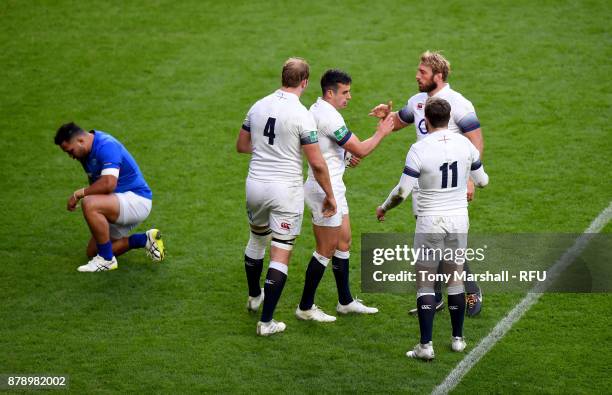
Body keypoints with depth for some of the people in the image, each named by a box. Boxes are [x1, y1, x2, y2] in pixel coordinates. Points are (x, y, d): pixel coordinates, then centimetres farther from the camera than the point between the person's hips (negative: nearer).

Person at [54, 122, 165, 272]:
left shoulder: (106, 146, -23)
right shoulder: (89, 150, 6)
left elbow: (108, 184, -35)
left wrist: (79, 193, -23)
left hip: (137, 200, -11)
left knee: (89, 204, -33)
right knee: (93, 252, 11)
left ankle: (107, 260, -20)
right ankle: (144, 240, 17)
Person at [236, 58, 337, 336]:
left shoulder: (258, 106, 2)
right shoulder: (300, 114, -16)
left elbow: (241, 145, 15)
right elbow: (316, 162, -15)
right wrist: (329, 195, -3)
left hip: (255, 184, 6)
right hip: (285, 189, -6)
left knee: (257, 239, 29)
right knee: (280, 256, 0)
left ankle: (254, 297, 47)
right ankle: (266, 322, -1)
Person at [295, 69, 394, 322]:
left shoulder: (317, 110, 10)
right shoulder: (329, 117, -22)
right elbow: (360, 150, -19)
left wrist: (344, 156, 16)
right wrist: (381, 133, -5)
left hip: (333, 188, 10)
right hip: (325, 189, -10)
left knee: (344, 242, 16)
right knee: (326, 250, -2)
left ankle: (345, 301, 25)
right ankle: (305, 307, 6)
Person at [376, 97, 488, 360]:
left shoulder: (419, 149, -14)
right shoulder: (465, 144, -1)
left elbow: (402, 191, -14)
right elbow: (482, 181, 12)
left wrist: (384, 208, 5)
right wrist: (474, 179, 36)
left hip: (430, 222, -4)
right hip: (459, 220, 4)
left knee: (424, 284, 3)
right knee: (456, 280, 15)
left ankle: (426, 345, -1)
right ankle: (458, 339, 22)